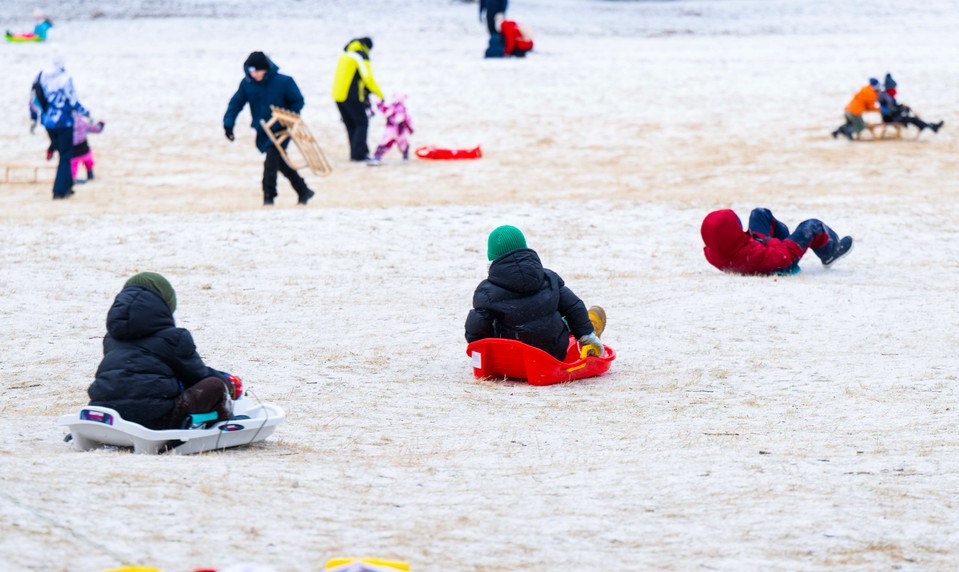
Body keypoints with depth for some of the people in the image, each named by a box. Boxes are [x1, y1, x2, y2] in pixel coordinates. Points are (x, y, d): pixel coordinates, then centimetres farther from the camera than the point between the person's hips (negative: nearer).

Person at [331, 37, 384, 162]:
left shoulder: (345, 54, 17)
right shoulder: (361, 56, -8)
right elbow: (368, 79, -14)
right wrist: (380, 95, -5)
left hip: (337, 95, 8)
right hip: (351, 96, -8)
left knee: (351, 125, 16)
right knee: (362, 123, 0)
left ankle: (356, 153, 19)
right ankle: (358, 153, -8)